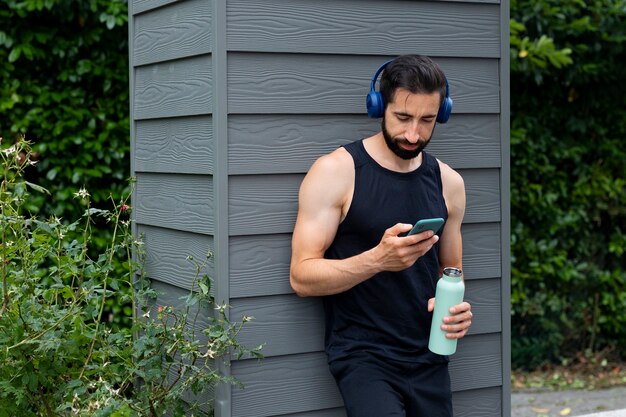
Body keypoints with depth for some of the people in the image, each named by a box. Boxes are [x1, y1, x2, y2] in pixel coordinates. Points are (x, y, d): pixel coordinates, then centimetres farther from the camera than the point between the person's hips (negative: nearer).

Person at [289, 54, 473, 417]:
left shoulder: (448, 182, 7)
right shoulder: (335, 172, -8)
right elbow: (302, 277, -12)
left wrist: (455, 306, -3)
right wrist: (377, 259, -27)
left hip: (429, 357, 5)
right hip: (362, 354, -5)